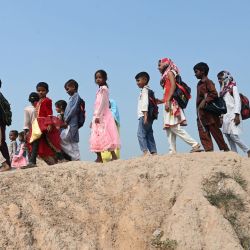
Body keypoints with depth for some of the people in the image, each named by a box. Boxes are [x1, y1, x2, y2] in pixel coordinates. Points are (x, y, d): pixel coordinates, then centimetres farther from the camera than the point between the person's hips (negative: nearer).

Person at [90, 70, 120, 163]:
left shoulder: (103, 89, -7)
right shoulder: (100, 90, 19)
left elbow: (102, 103, -17)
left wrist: (97, 116, -21)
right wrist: (94, 118, 18)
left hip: (103, 116, -9)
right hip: (98, 116, 9)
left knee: (105, 136, -13)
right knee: (97, 137, 6)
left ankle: (114, 156, -13)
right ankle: (99, 158, 7)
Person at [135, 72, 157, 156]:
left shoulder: (144, 90, -7)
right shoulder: (147, 90, 22)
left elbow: (145, 103, -18)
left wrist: (145, 116, -24)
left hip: (144, 115, -10)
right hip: (145, 116, 10)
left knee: (141, 134, -13)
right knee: (149, 135, 7)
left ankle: (145, 151, -20)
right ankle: (153, 152, 5)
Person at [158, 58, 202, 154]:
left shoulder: (170, 72, 2)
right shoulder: (166, 75, 25)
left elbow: (173, 86, -14)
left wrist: (167, 101, -22)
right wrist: (160, 101, 23)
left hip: (172, 103, -9)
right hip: (169, 104, 9)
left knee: (174, 127, -15)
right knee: (169, 128, 4)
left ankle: (195, 144, -16)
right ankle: (172, 151, 1)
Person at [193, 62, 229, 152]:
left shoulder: (208, 82, -6)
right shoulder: (199, 84, 18)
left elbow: (214, 94, -17)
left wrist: (205, 101, -24)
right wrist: (198, 111, 15)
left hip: (209, 112, -8)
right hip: (201, 113, 8)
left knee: (215, 132, -3)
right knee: (203, 133, 0)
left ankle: (225, 149, 6)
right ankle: (209, 150, 0)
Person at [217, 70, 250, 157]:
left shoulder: (233, 87, -3)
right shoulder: (223, 90, 17)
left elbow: (237, 101, -11)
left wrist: (237, 115, -18)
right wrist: (221, 116, 13)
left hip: (233, 115, -8)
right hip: (226, 116, 8)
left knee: (233, 135, -15)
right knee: (228, 136, 2)